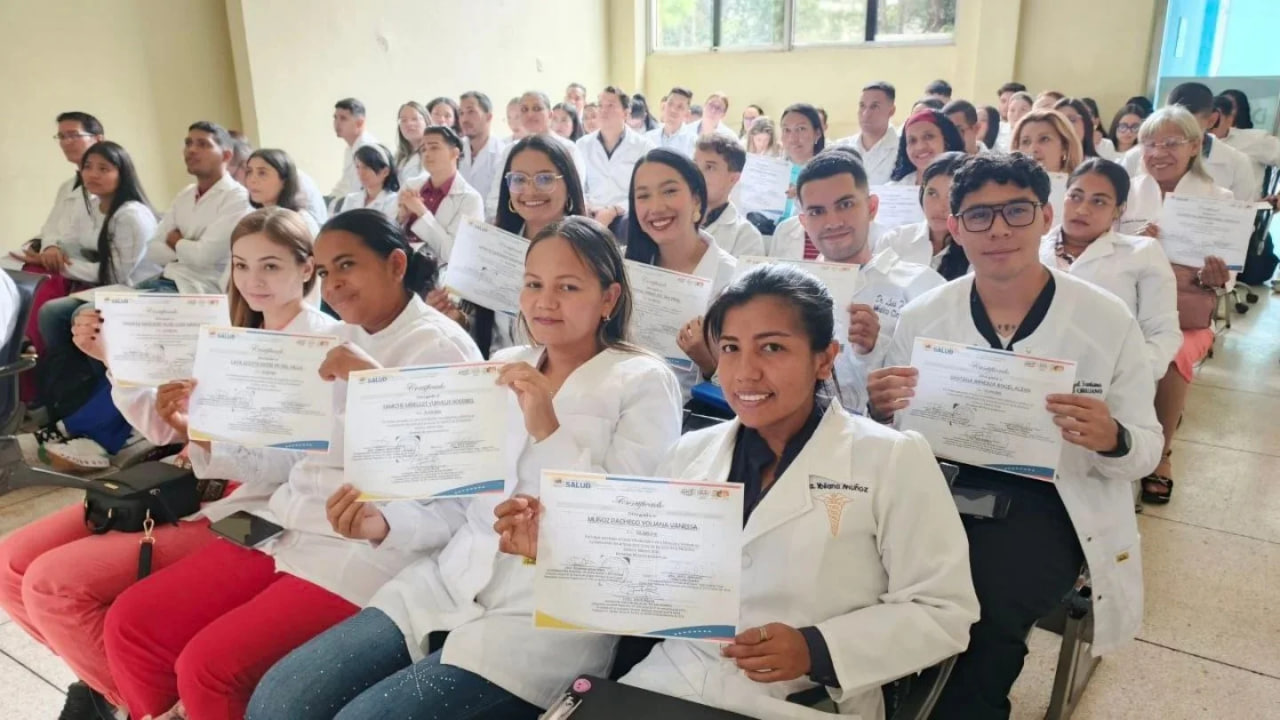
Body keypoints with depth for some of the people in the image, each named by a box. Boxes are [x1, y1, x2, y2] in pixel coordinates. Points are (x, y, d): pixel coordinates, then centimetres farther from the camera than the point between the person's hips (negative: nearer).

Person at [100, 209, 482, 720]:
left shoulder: (442, 348, -8)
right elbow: (283, 463, 14)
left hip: (369, 549, -8)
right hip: (286, 528, 8)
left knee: (208, 666, -18)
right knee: (131, 623, 1)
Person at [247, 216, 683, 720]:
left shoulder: (644, 383, -6)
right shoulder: (503, 367, 11)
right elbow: (463, 500, 14)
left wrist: (550, 431, -21)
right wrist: (386, 523, -3)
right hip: (452, 580, 6)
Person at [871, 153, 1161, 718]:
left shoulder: (1109, 320, -2)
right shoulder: (921, 316, 3)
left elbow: (1146, 447, 4)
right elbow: (892, 431, 10)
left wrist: (1112, 439, -20)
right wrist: (882, 411, -14)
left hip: (1050, 502, -1)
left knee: (985, 607, -30)